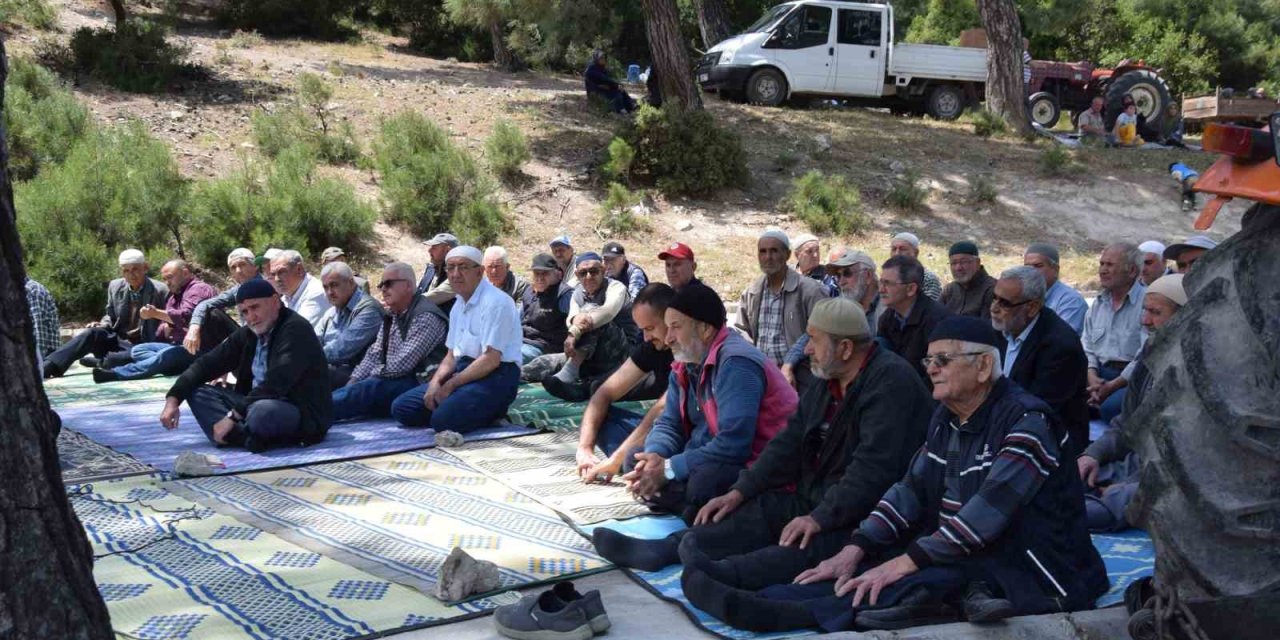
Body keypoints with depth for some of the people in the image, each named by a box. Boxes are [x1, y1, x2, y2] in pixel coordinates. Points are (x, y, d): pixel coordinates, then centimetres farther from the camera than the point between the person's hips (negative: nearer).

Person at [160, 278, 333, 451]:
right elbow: (208, 363, 8)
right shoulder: (247, 334, 9)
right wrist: (173, 398, -6)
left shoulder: (296, 329, -16)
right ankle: (248, 436, -22)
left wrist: (233, 416, -25)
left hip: (303, 414, -8)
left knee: (263, 411, -40)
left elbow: (275, 384, -25)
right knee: (198, 392, -2)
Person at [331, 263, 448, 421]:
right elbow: (373, 355, 16)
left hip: (416, 383, -10)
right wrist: (353, 381, 1)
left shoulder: (425, 316, -14)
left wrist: (373, 375, -9)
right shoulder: (390, 316, 18)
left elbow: (402, 364, -20)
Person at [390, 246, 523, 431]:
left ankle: (493, 412, -3)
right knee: (401, 407, -2)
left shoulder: (495, 302, -13)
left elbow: (491, 359, -19)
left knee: (443, 418, -31)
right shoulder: (458, 306, 16)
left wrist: (450, 385, -15)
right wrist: (435, 382, -2)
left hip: (495, 377, -9)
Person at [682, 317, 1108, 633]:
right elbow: (911, 490, 6)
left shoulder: (1025, 420, -16)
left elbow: (987, 512, -25)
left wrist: (905, 562, -28)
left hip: (1029, 569, -7)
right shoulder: (946, 417, 10)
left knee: (920, 585, -30)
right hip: (960, 553, 7)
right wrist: (856, 549, -8)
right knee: (865, 571, -13)